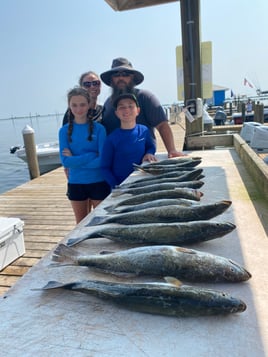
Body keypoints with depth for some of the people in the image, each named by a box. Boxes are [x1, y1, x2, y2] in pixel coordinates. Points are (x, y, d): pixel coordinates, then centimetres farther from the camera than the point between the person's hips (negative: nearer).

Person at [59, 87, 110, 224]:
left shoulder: (98, 128, -7)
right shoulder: (64, 130, -1)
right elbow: (65, 161, -10)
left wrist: (75, 160, -15)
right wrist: (91, 155, -18)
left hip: (99, 183, -2)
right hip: (76, 184, 2)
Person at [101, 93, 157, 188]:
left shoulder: (144, 131, -5)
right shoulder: (111, 138, -12)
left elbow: (151, 146, 14)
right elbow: (105, 167, -7)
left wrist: (149, 153, -8)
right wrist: (116, 187, -17)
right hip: (120, 186, -2)